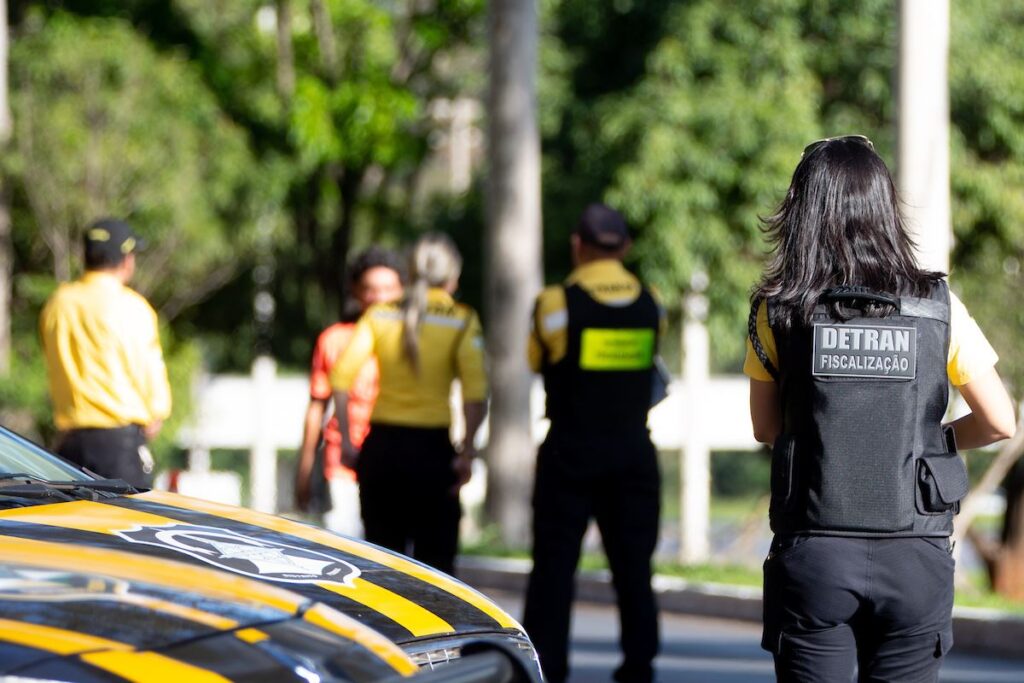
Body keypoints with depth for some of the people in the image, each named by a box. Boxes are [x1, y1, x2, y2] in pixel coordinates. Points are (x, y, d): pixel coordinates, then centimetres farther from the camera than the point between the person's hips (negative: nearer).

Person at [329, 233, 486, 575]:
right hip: (432, 449, -3)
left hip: (381, 447, 3)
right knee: (435, 563, 3)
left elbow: (342, 376, -3)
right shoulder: (461, 321, -2)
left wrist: (346, 438, 1)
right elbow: (475, 393, -15)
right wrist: (466, 451, -12)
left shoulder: (380, 315, 6)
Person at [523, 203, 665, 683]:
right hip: (633, 449, 3)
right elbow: (649, 366, 12)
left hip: (572, 449, -3)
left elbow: (536, 360, 3)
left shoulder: (557, 303, -9)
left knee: (555, 561, 3)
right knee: (633, 561, 8)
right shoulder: (650, 305, 2)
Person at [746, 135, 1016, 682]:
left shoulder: (778, 312, -3)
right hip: (915, 559, 1)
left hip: (812, 555, -1)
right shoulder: (937, 307, -2)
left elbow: (765, 429, 9)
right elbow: (998, 423, 0)